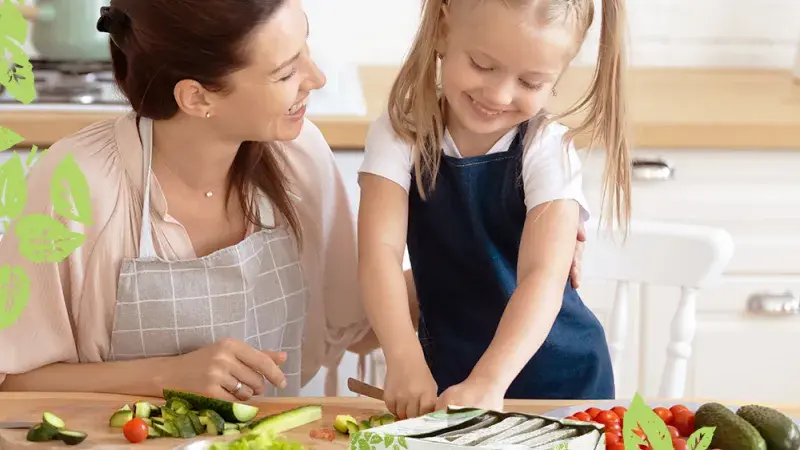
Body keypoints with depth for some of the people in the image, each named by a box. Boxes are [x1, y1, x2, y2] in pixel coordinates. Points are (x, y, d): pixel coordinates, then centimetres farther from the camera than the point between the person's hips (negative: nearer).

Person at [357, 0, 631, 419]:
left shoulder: (548, 150, -13)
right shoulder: (400, 135, -8)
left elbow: (543, 276, -24)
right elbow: (380, 249, -19)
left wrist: (490, 379, -38)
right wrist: (404, 358, -34)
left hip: (558, 375, -1)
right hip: (447, 371, 1)